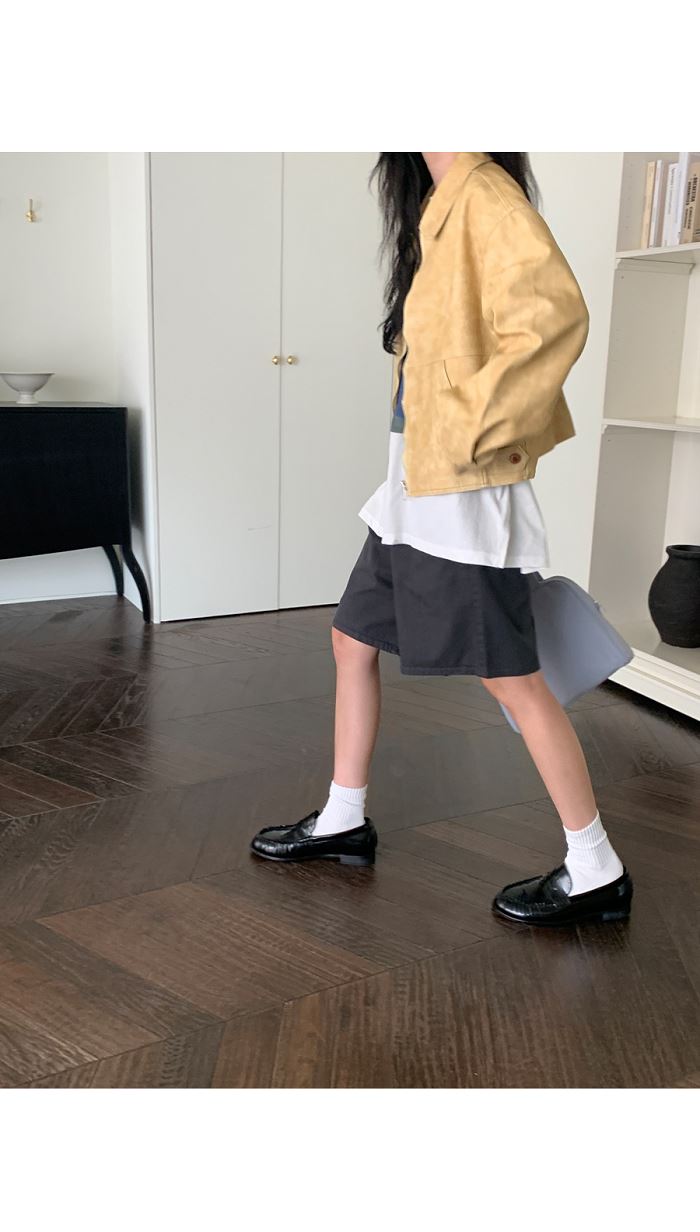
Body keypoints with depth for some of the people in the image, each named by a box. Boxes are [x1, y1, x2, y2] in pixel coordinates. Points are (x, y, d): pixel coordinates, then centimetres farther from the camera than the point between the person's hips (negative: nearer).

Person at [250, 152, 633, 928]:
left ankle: (596, 873, 11)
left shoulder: (485, 194, -12)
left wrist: (473, 429, -24)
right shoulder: (439, 210, 17)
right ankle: (343, 822, 31)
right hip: (413, 492, 10)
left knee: (512, 680, -3)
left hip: (461, 494, -10)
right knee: (352, 640, 15)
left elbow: (555, 313, -28)